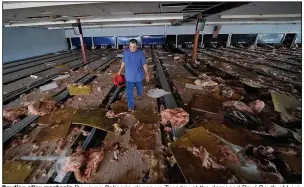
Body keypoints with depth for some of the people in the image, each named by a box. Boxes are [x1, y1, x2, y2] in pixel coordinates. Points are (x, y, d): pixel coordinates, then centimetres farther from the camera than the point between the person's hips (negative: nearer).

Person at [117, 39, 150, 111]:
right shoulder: (126, 52, -8)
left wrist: (147, 75, -11)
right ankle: (131, 106, 13)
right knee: (129, 92, -1)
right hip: (129, 76, 1)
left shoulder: (140, 53, -14)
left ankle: (139, 95, 59)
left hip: (138, 75, 0)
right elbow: (123, 62, 7)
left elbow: (144, 64, -10)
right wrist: (120, 70, 15)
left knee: (139, 87, 24)